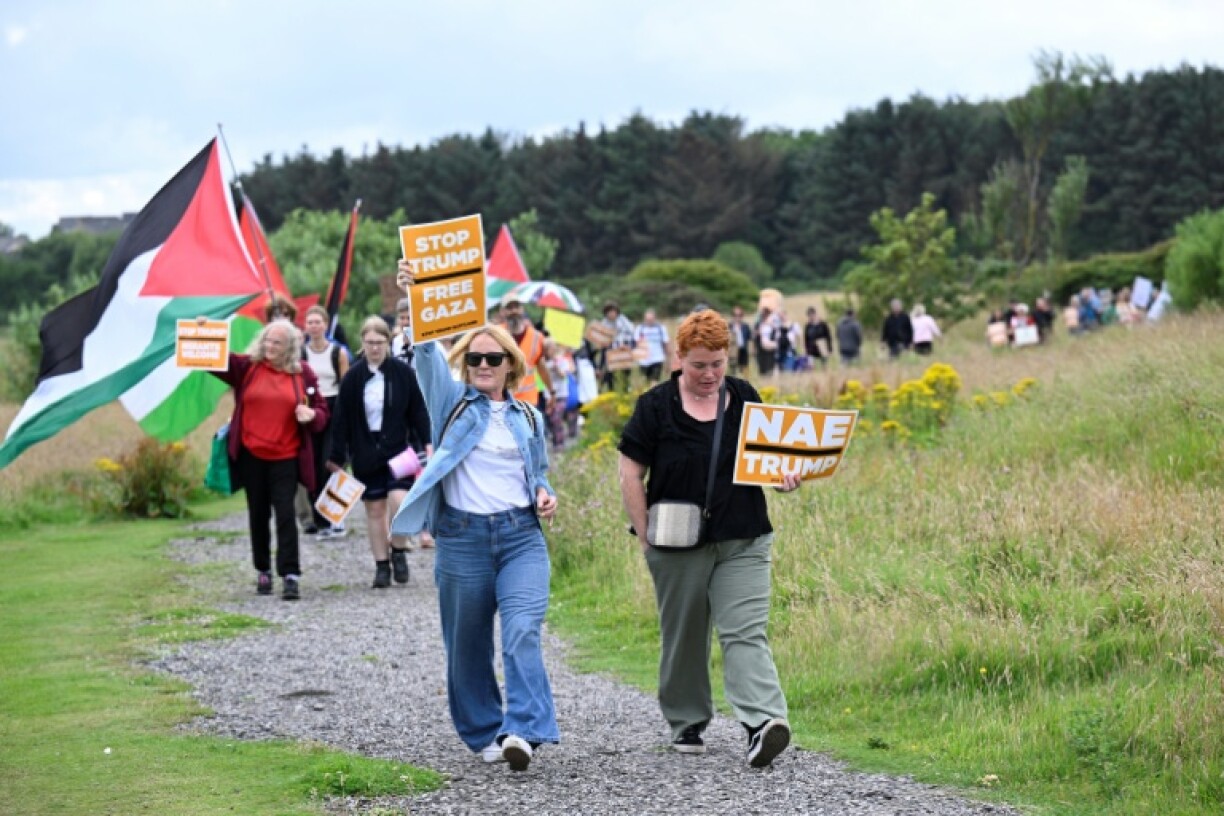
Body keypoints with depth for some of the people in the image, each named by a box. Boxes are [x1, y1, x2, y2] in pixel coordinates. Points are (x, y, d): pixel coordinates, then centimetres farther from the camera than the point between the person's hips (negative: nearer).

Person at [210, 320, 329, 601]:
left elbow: (322, 411, 8)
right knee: (258, 515, 11)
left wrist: (311, 415, -15)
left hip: (286, 457, -2)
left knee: (285, 514, -8)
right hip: (252, 456, 2)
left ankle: (291, 575, -10)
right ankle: (263, 571, 24)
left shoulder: (303, 373, 3)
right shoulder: (246, 367, 4)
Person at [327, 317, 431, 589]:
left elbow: (418, 410, 3)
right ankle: (381, 565, 15)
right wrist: (337, 457, 2)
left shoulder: (402, 372, -3)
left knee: (399, 499, -17)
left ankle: (398, 551, 6)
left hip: (399, 448, -2)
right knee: (374, 508, 6)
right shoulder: (353, 377, -1)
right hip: (366, 453, 2)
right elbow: (342, 419, 2)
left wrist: (427, 444, -3)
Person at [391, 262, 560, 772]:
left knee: (523, 633, -19)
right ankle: (483, 734, 22)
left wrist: (545, 495, 2)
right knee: (468, 646, 7)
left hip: (522, 537, 0)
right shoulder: (451, 403, 6)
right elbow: (427, 354, -10)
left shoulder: (529, 418, 13)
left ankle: (524, 732, -28)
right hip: (462, 538, 0)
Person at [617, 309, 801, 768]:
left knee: (746, 632, -11)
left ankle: (762, 723, -23)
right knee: (683, 636, 10)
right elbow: (631, 475, -1)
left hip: (742, 542, 1)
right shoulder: (656, 406, -2)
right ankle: (686, 724, 25)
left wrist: (783, 476, -5)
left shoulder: (745, 398, 7)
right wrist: (646, 537, -5)